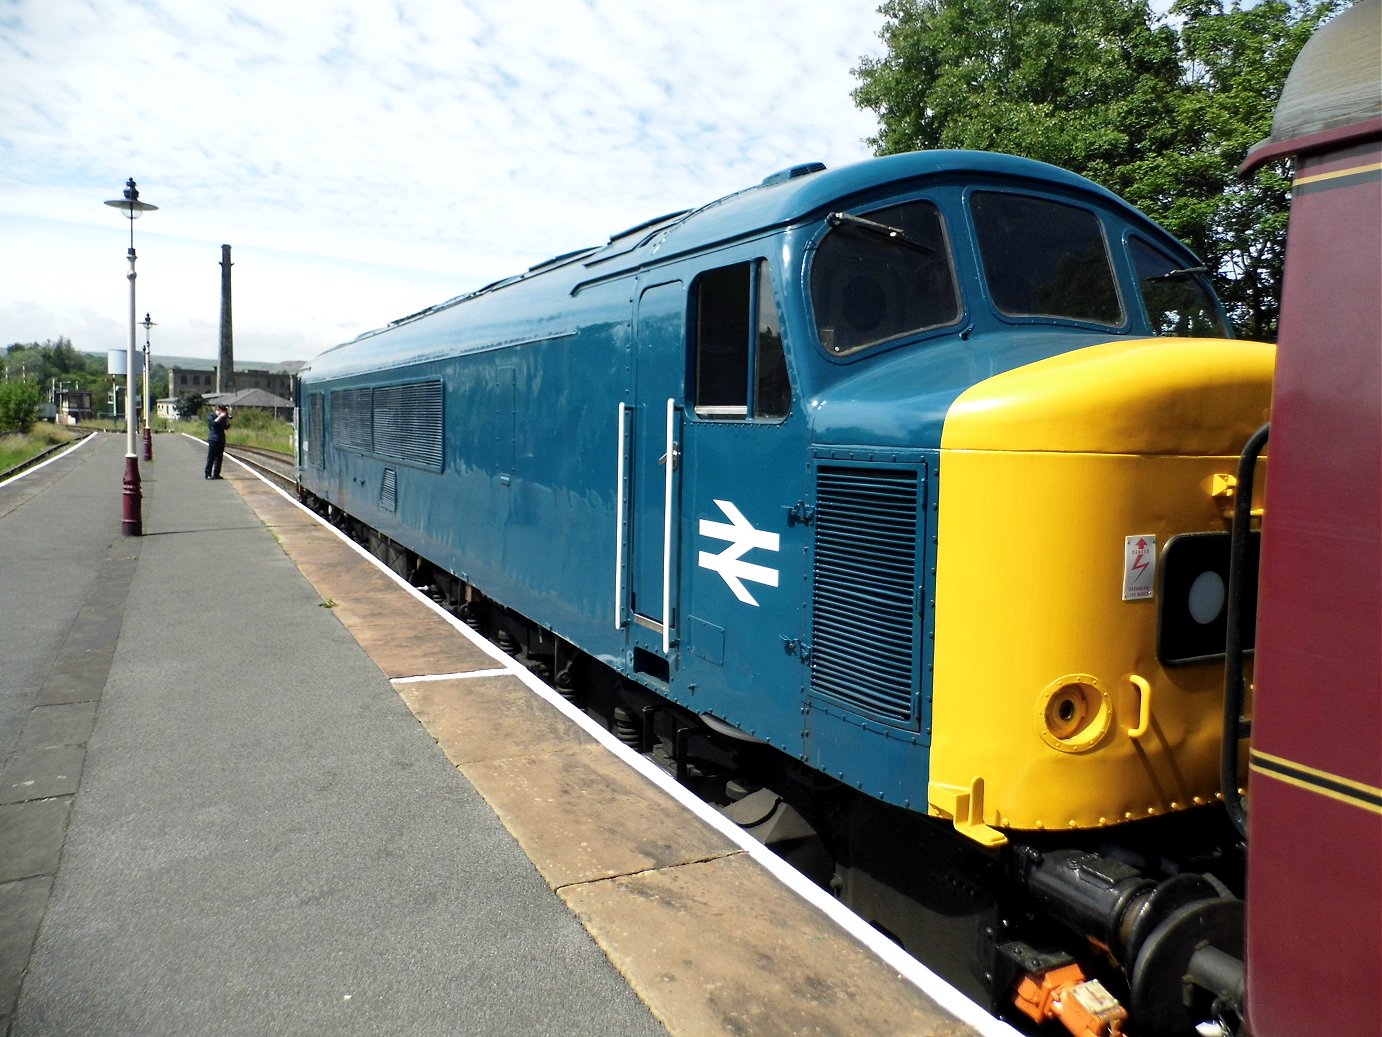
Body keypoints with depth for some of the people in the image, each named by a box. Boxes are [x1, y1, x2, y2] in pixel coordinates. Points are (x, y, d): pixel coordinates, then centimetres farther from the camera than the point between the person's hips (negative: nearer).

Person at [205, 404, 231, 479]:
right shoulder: (211, 416, -2)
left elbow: (226, 427, 8)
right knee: (211, 457, -5)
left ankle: (216, 474, 12)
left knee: (219, 458, 6)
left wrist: (227, 418, -2)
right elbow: (213, 423, -20)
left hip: (221, 440, 6)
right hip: (213, 440, -6)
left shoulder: (223, 417, 13)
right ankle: (208, 474, -2)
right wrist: (220, 416, -21)